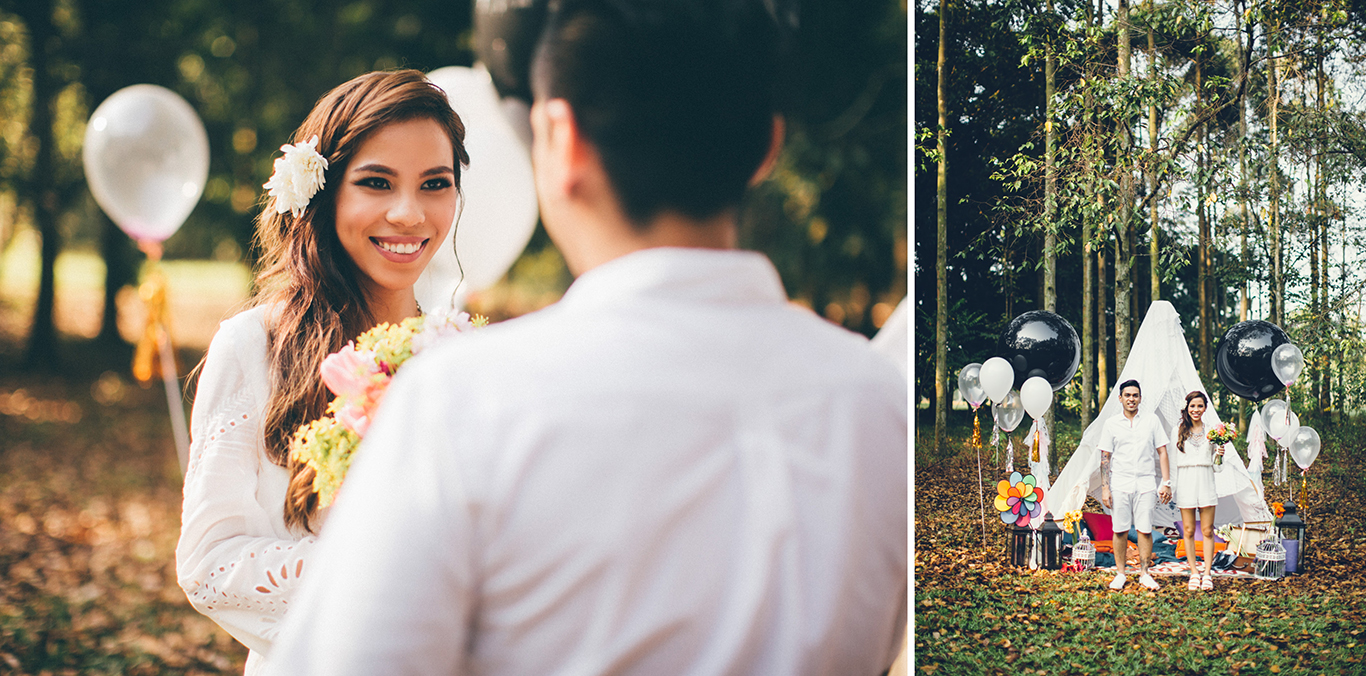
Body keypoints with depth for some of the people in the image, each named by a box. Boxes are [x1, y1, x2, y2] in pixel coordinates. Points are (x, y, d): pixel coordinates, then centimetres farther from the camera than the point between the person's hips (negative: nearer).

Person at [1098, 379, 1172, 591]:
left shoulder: (1152, 420, 7)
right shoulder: (1111, 424, 6)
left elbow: (1162, 452, 8)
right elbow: (1105, 458, 5)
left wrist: (1166, 483, 1)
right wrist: (1105, 488, -2)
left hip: (1145, 484, 0)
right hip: (1120, 484, 0)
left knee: (1145, 530, -1)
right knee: (1120, 530, 1)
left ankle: (1144, 573, 8)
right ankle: (1120, 574, 8)